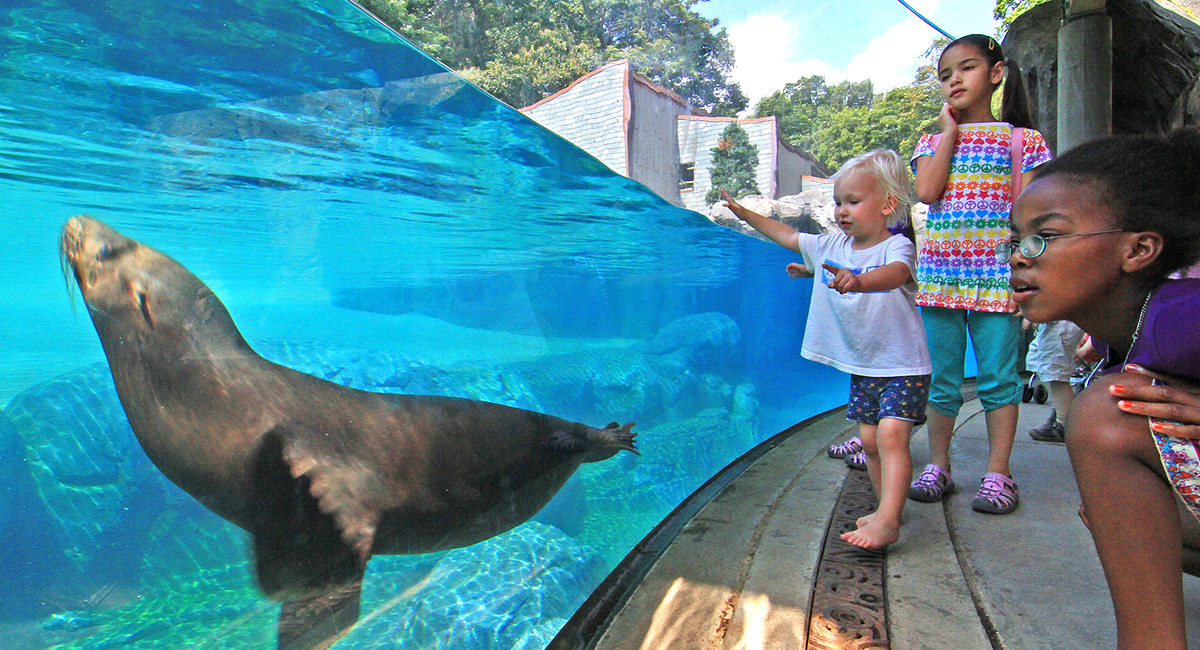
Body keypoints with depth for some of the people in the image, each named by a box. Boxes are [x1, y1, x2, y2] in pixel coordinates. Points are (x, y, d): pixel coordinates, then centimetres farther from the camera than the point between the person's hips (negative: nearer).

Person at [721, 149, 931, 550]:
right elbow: (786, 235, 15)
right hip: (860, 366, 7)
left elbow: (895, 274, -39)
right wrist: (745, 213, 13)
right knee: (869, 440, 11)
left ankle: (887, 520, -20)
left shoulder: (897, 247, -16)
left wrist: (858, 281, -59)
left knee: (891, 435, -18)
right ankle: (888, 506, 24)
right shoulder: (831, 246, 4)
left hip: (902, 366, -6)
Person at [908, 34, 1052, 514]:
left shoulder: (1022, 139, 9)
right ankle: (937, 467, 16)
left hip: (998, 273, -2)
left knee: (999, 377, 0)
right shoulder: (933, 141, 15)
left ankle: (997, 474, 9)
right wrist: (949, 131, 2)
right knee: (940, 379, 5)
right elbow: (927, 191, -6)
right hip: (939, 271, 2)